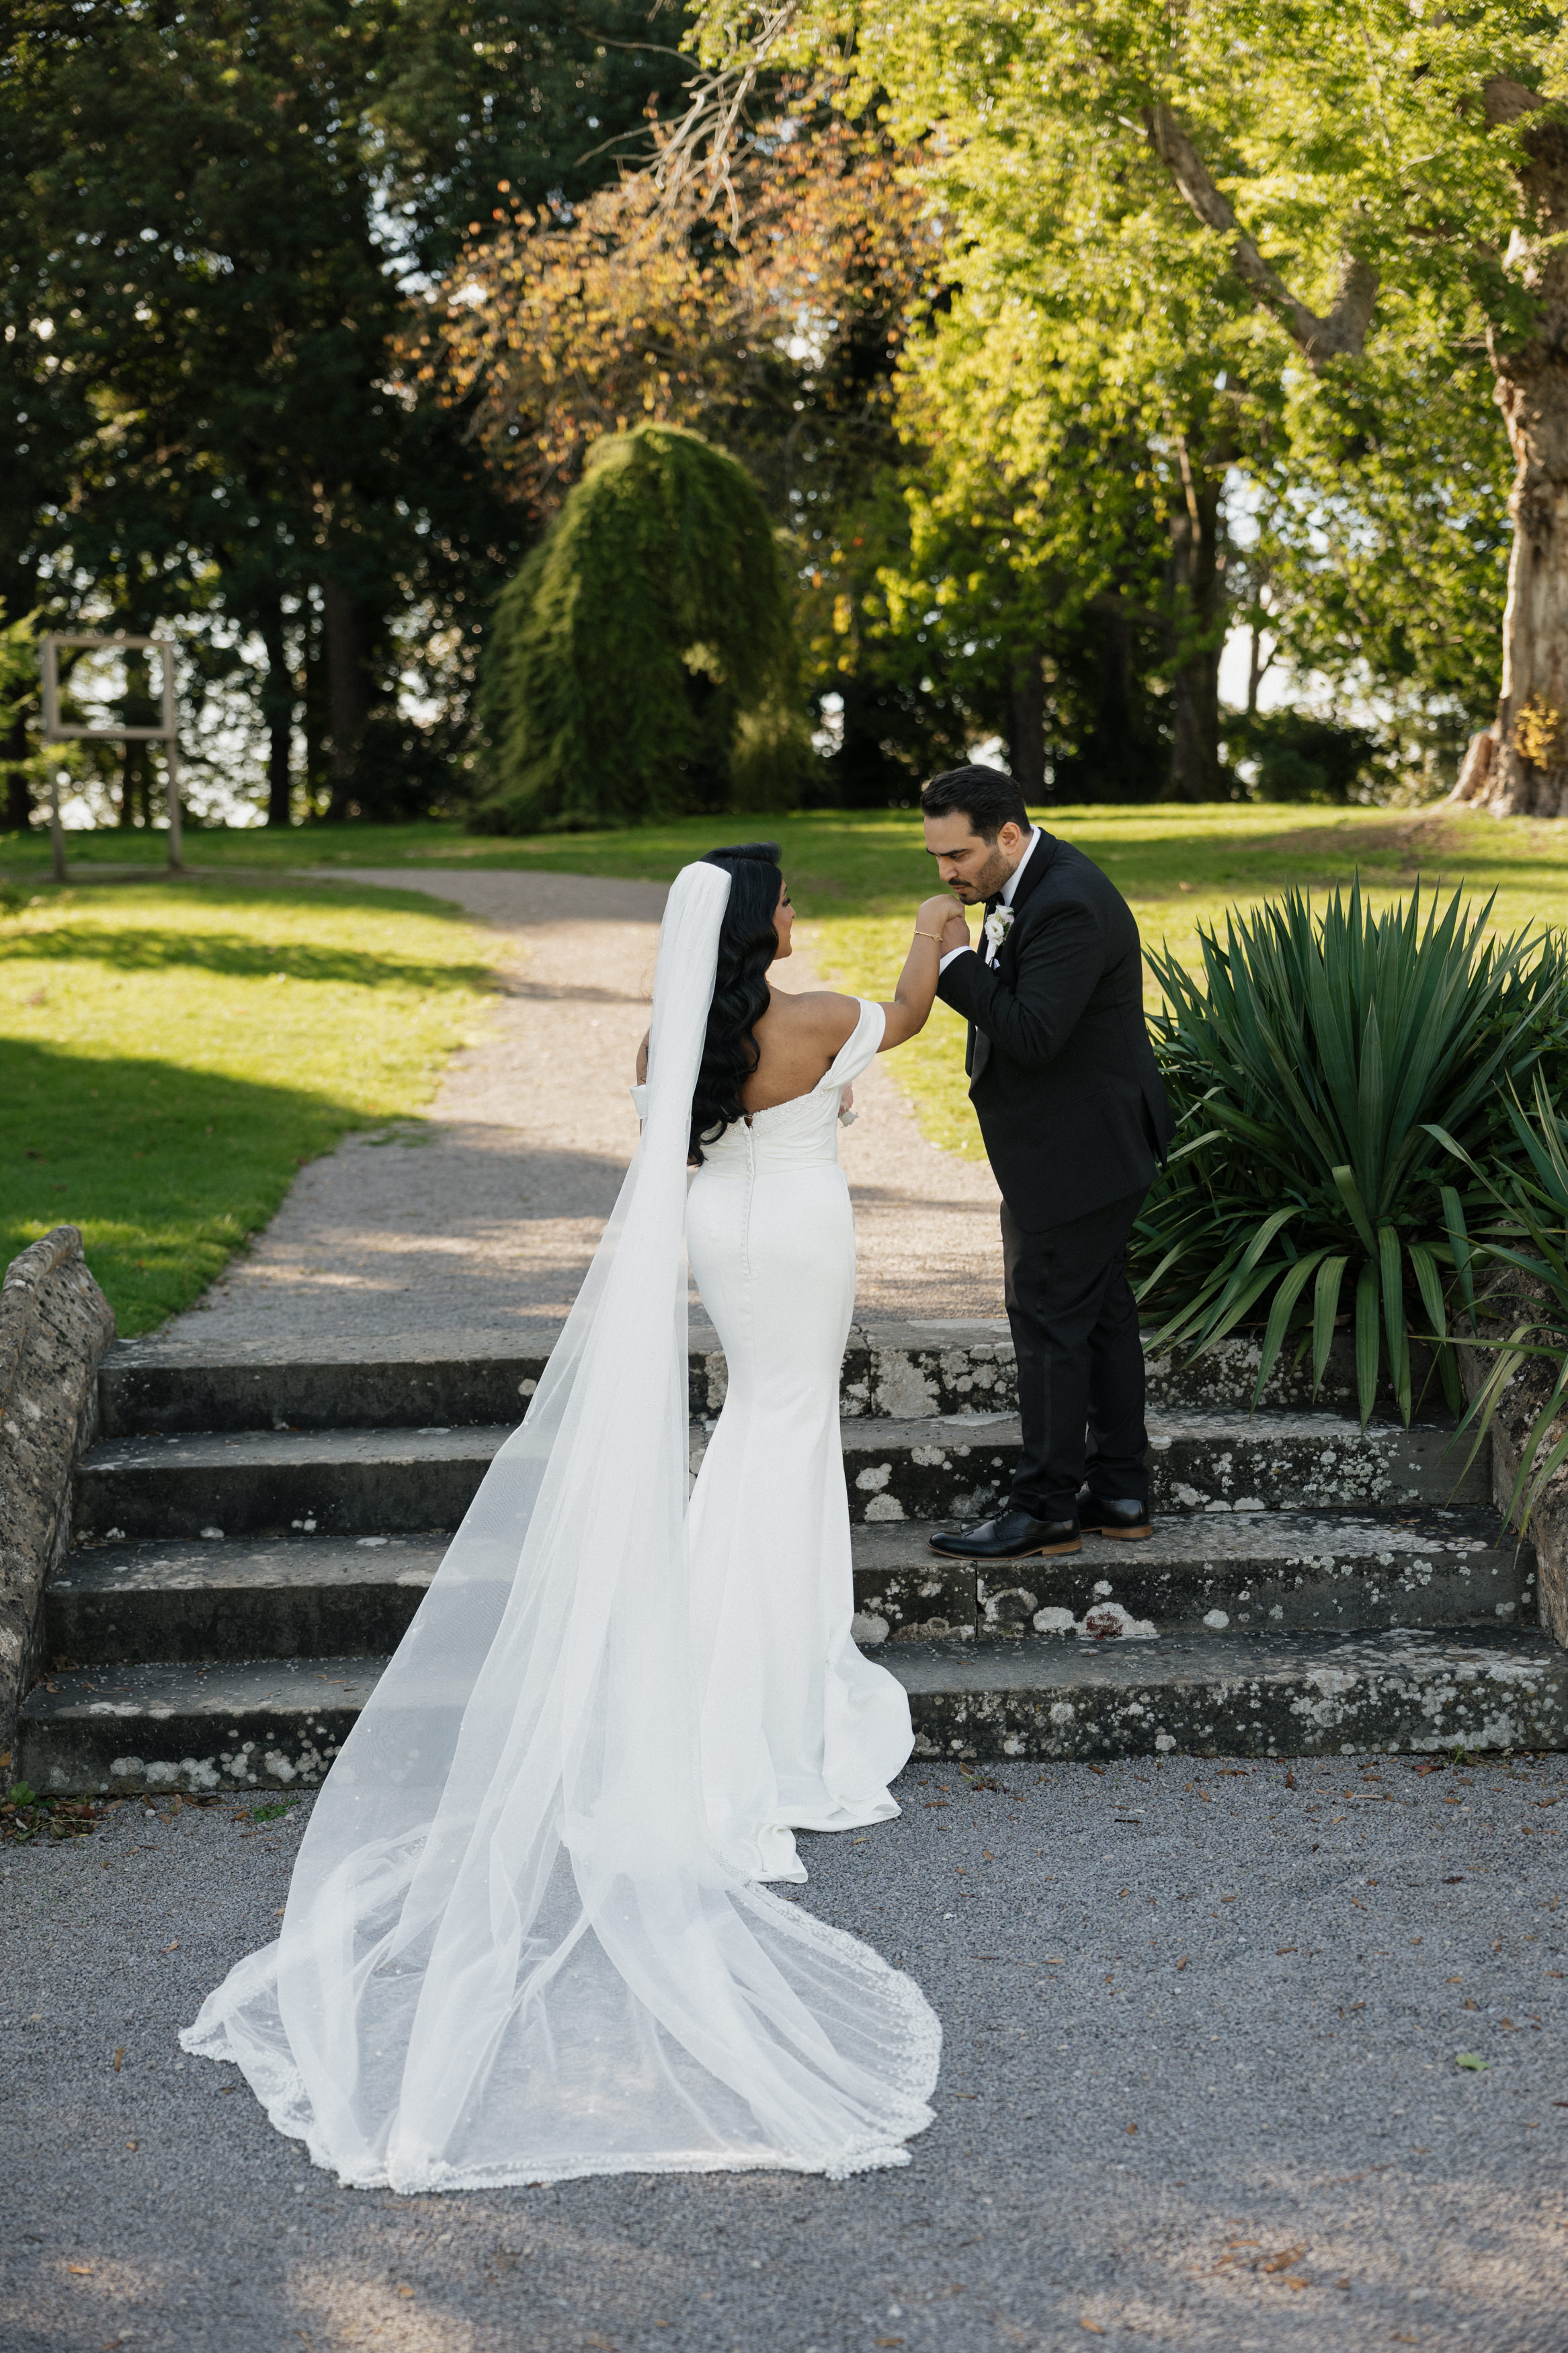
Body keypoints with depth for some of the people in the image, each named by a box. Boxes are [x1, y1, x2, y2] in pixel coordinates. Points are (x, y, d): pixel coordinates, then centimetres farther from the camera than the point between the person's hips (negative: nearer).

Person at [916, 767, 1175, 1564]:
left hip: (1077, 1154, -11)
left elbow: (1031, 1033, -30)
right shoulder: (1030, 885, 8)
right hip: (1079, 1149, 11)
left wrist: (956, 959, -24)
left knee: (1050, 1323, -3)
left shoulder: (1069, 906, -25)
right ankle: (1120, 1494, 25)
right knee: (1100, 1314, 16)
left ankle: (1045, 1510, 6)